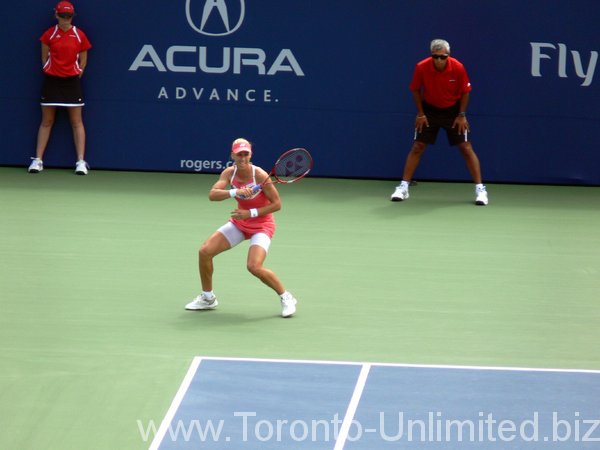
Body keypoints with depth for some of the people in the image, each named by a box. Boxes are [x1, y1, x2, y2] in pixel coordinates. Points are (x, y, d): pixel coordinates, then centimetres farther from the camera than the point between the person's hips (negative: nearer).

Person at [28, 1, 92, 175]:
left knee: (77, 122, -1)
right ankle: (38, 160, 7)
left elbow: (83, 61, 5)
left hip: (72, 81, 0)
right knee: (46, 121, 4)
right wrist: (49, 73, 3)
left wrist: (75, 77, 1)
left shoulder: (79, 35, -1)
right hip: (52, 80, 0)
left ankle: (81, 161, -2)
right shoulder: (49, 34, -1)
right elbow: (44, 58, 7)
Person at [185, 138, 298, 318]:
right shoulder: (229, 173, -10)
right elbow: (212, 194, -25)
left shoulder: (260, 175, -24)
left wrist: (250, 213, -25)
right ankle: (207, 298, 17)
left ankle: (286, 298, -5)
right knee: (205, 252, -4)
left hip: (261, 225, -6)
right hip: (239, 223, 6)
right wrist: (235, 192, -42)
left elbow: (277, 204, -18)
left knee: (254, 266, -27)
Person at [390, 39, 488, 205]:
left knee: (466, 148, -6)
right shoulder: (421, 67, -22)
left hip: (453, 111, -1)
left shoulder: (458, 68, -23)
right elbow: (416, 90, -5)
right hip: (429, 109, 1)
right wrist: (420, 113, -7)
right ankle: (403, 187, 4)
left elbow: (465, 92, -8)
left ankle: (480, 189, -1)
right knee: (417, 147, -3)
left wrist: (461, 115, -10)